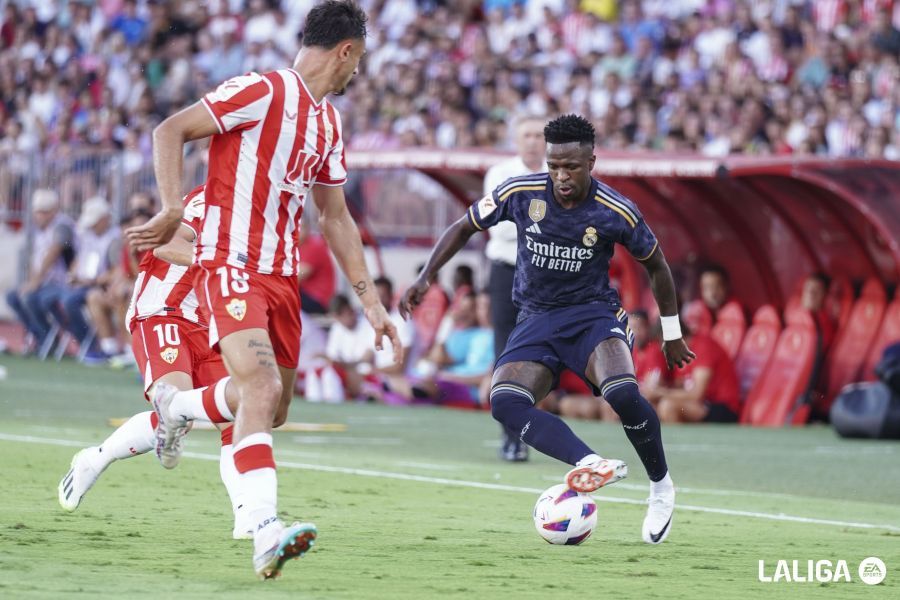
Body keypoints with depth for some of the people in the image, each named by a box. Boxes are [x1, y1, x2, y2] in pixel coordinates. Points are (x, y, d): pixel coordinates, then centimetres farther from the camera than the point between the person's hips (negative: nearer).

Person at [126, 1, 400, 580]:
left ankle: (175, 405, 40)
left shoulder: (329, 123, 16)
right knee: (263, 387, -25)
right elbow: (170, 131, -13)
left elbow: (335, 216, 23)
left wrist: (370, 300, 19)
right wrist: (173, 213, -23)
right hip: (231, 265, -8)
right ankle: (267, 533, -35)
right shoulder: (263, 91, -10)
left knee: (271, 404, 11)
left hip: (282, 274, 8)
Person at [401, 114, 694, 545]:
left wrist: (671, 333, 13)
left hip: (594, 314, -3)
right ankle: (592, 465, -39)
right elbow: (464, 227, 6)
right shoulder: (521, 194, -10)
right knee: (505, 402, -26)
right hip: (535, 319, 3)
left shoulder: (615, 213, -12)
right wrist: (425, 278, -4)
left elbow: (655, 265, 6)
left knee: (623, 393, -32)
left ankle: (661, 485, -6)